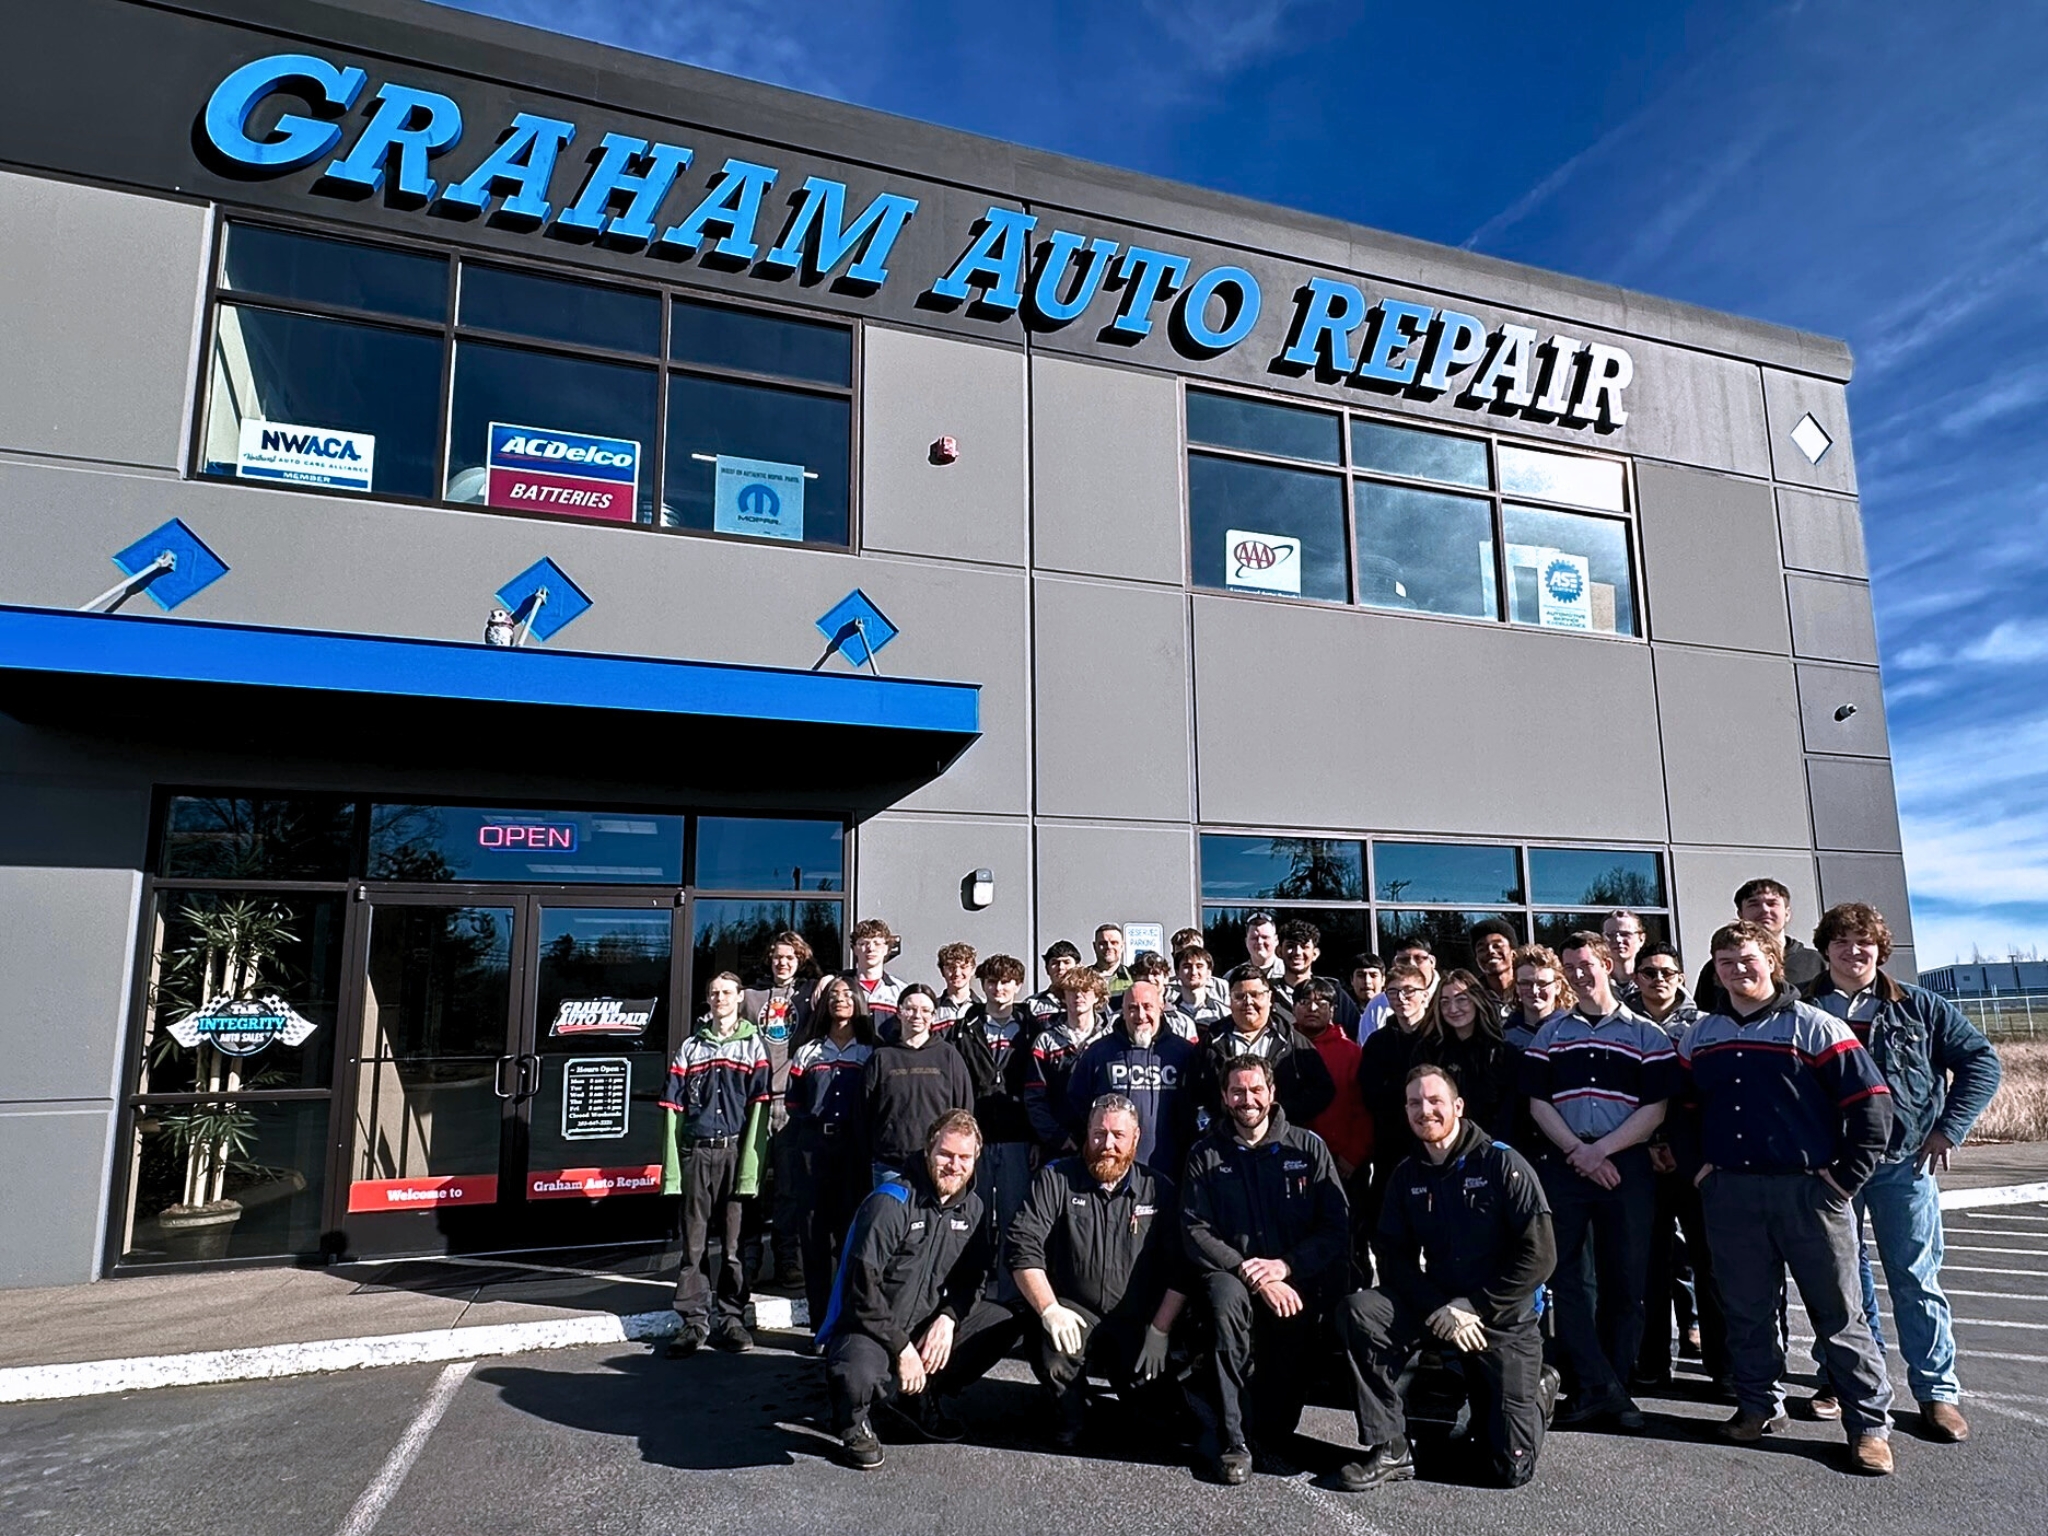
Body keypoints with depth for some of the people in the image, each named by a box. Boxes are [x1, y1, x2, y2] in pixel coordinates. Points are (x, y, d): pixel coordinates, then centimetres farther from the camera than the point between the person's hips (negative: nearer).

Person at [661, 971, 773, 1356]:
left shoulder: (752, 1045, 6)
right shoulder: (691, 1047, 12)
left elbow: (759, 1106, -1)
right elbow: (673, 1106, 7)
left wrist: (751, 1160, -10)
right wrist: (672, 1164, -2)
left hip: (734, 1150, -1)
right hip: (696, 1151, 2)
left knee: (734, 1241, 4)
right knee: (694, 1241, 3)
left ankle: (732, 1318, 15)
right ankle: (693, 1321, 11)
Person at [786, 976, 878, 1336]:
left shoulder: (872, 1052, 10)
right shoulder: (807, 1052, 15)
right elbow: (794, 1103, 13)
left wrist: (872, 1148, -5)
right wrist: (803, 1137, 0)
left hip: (855, 1148, -1)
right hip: (815, 1147, 2)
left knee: (853, 1231, -2)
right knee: (814, 1232, 0)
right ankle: (820, 1324, 7)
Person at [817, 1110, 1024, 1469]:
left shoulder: (971, 1207, 3)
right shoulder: (890, 1203, -18)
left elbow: (973, 1276, 7)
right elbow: (863, 1290, -20)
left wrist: (948, 1317, -13)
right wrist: (901, 1347, -20)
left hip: (927, 1325, 7)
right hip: (868, 1328, -7)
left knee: (1005, 1325, -8)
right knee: (860, 1376, -38)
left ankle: (930, 1397, 10)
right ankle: (854, 1422, 0)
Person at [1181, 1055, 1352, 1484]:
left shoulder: (1308, 1148, 6)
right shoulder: (1205, 1155, 6)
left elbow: (1337, 1230, 2)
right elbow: (1195, 1233, -3)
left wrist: (1285, 1266, -13)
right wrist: (1250, 1273, -16)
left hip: (1297, 1278, 1)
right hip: (1230, 1272, 0)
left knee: (1295, 1318, -30)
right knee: (1226, 1298, -33)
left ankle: (1272, 1431, 0)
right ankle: (1232, 1439, -23)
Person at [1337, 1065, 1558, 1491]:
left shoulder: (1502, 1164, -12)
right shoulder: (1408, 1175, 2)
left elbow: (1539, 1256, -16)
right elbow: (1393, 1257, -3)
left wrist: (1475, 1309, -17)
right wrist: (1439, 1312, -18)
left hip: (1505, 1317, -3)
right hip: (1436, 1304, 4)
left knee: (1512, 1468, -5)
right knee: (1360, 1309, -25)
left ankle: (1531, 1389, 28)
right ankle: (1390, 1451, -13)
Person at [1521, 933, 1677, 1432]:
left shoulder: (1647, 1035, 6)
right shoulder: (1549, 1034, 11)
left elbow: (1655, 1109, -2)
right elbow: (1537, 1102, 5)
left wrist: (1600, 1149, -11)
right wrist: (1579, 1153, -9)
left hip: (1626, 1166, -1)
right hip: (1561, 1166, 1)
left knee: (1626, 1279, 3)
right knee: (1568, 1278, -3)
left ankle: (1611, 1389, 14)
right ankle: (1598, 1387, 4)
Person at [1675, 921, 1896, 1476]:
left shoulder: (1814, 1027, -5)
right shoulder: (1699, 1036, 10)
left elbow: (1871, 1102, -7)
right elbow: (1683, 1110, 19)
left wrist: (1846, 1175, -9)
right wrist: (1696, 1166, 8)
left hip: (1808, 1188, -4)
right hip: (1729, 1194, 4)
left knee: (1838, 1313, 4)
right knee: (1745, 1310, 11)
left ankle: (1870, 1424, 15)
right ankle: (1759, 1405, 26)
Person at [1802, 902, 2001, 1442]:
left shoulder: (1918, 1006, 2)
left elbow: (1981, 1060, 5)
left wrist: (1950, 1128, -2)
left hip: (1904, 1162, 0)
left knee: (1916, 1279, 6)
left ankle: (1938, 1391, 18)